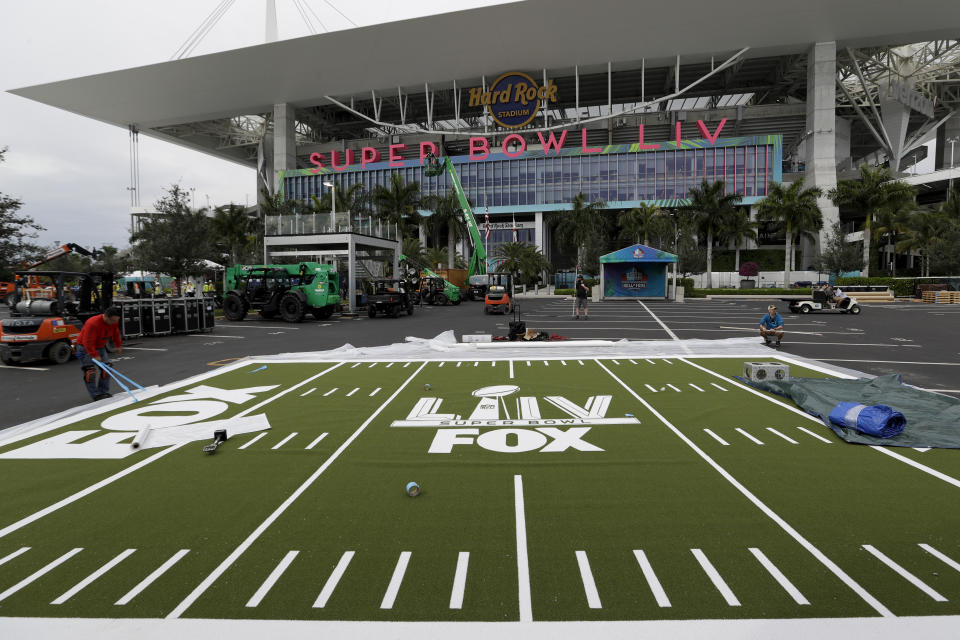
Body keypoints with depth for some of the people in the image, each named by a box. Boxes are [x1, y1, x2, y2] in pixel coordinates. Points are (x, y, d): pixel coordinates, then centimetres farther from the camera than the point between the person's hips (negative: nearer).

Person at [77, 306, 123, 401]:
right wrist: (95, 355, -34)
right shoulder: (93, 323, -34)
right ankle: (96, 394, -8)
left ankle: (104, 392, 11)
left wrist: (118, 345, 16)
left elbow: (116, 334, 11)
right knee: (90, 371, -13)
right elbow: (88, 342, -33)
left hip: (100, 347, 7)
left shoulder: (113, 322, -11)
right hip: (85, 347, -7)